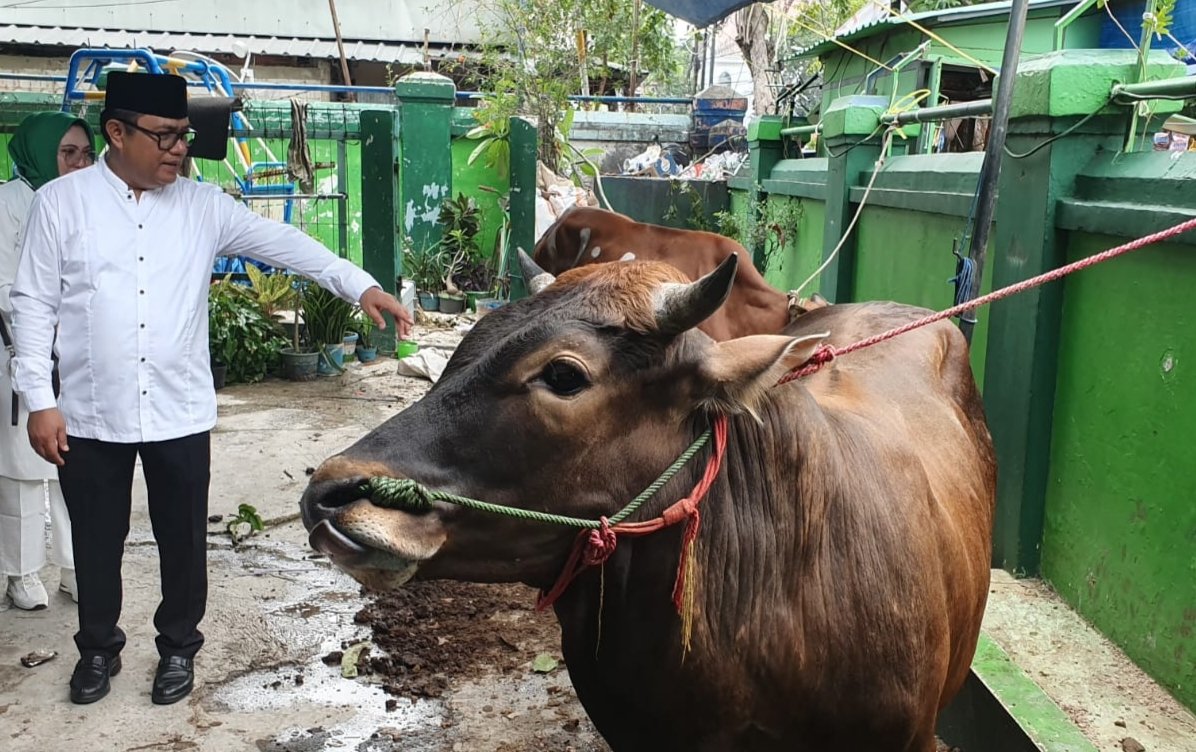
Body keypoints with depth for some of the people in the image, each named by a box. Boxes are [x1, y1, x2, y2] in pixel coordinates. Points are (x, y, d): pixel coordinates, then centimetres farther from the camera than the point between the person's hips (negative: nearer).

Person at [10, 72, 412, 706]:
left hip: (180, 413, 1)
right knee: (97, 540, 14)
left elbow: (283, 243, -6)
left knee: (183, 539, 12)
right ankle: (98, 648, 36)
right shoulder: (60, 202, -3)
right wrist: (40, 400, -6)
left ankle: (178, 646, 34)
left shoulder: (203, 206, 1)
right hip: (90, 414, -1)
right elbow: (33, 304, -1)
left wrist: (359, 286, -19)